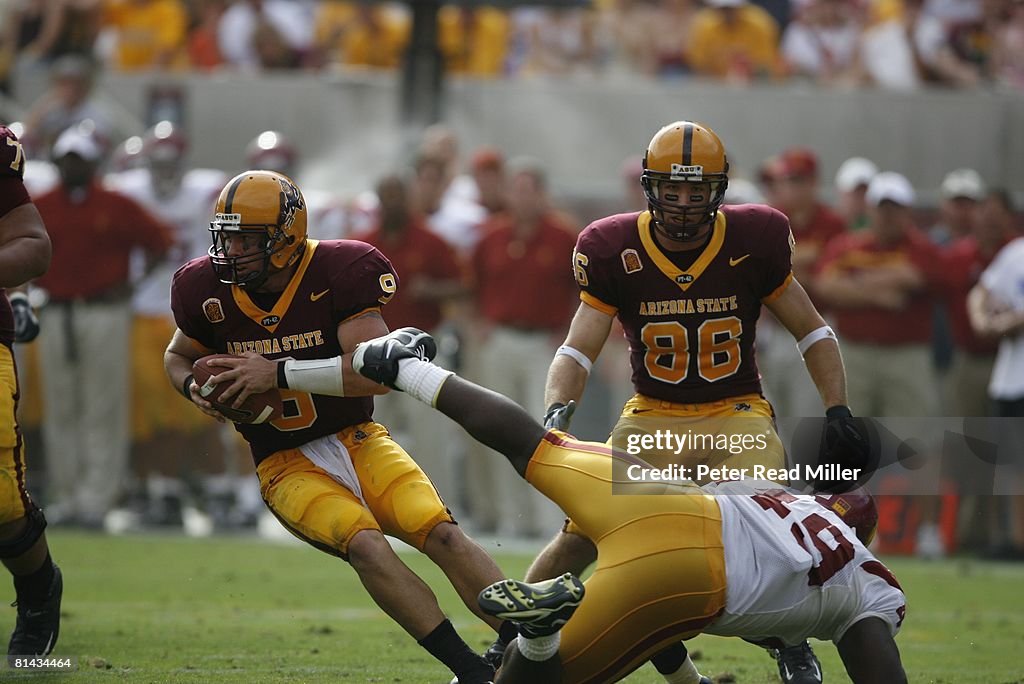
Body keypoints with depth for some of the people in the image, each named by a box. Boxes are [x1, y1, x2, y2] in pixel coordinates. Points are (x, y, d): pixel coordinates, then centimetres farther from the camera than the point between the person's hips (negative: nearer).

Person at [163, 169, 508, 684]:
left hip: (357, 442, 0)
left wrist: (279, 374, -30)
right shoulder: (209, 291, -6)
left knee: (442, 535, -19)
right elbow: (178, 357, 16)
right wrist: (196, 389, -9)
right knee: (366, 546, -27)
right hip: (287, 466, 0)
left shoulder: (337, 273, -16)